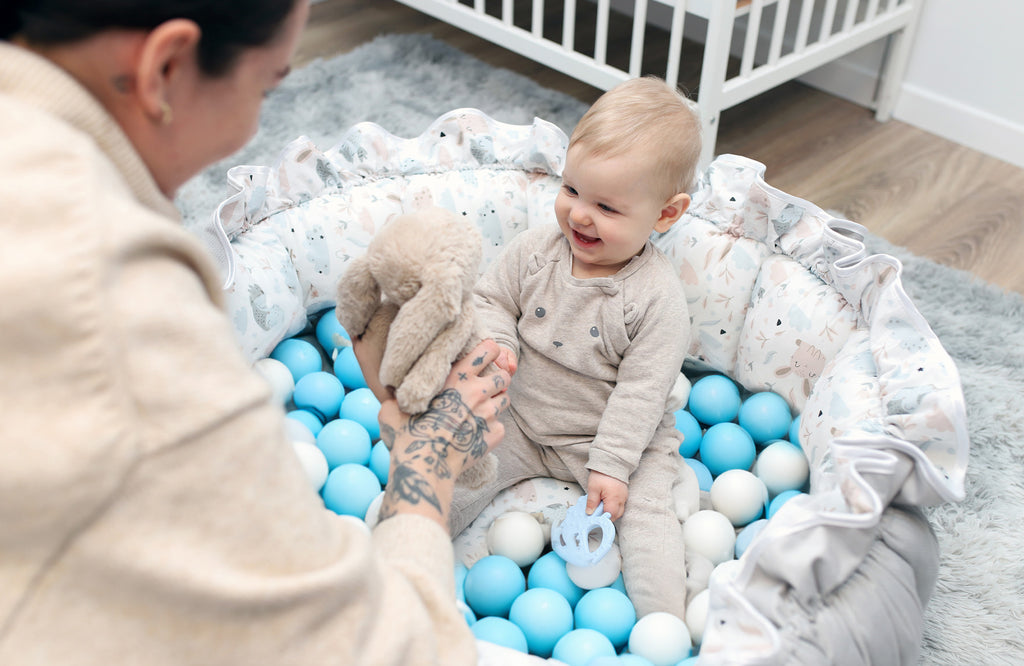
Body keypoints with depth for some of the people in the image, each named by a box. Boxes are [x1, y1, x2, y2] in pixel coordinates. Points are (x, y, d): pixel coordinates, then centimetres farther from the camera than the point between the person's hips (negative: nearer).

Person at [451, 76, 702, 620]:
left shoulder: (656, 296, -21)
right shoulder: (535, 250, -11)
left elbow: (641, 390, -19)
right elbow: (491, 299, 3)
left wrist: (611, 465, -21)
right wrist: (493, 345, -19)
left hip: (619, 436, -3)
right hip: (520, 421, 3)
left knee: (645, 511, -17)